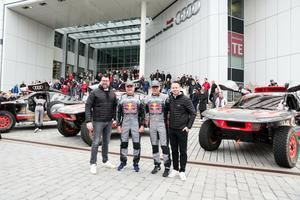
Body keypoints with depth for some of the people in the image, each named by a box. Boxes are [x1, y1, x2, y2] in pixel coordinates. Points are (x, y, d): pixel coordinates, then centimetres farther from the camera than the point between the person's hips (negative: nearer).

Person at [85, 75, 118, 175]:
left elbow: (115, 106, 12)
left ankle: (105, 161, 28)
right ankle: (93, 164, 12)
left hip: (109, 122, 4)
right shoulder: (95, 92, -6)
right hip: (98, 121, -4)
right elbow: (88, 106, -9)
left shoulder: (112, 93, 7)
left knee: (106, 142, 14)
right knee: (96, 143, 0)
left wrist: (115, 118, 3)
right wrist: (88, 121, -16)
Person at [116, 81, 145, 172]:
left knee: (137, 144, 3)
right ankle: (123, 162, 25)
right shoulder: (122, 98, 8)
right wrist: (118, 125, 1)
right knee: (123, 143, 8)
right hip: (124, 124, 1)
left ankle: (136, 163, 18)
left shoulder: (138, 98, 5)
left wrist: (142, 125, -4)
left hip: (136, 124, -1)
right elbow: (118, 112, 7)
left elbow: (142, 112, 3)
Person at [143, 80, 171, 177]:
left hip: (162, 124, -4)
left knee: (164, 145, -3)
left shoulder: (165, 97, -3)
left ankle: (167, 167, 7)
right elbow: (144, 110, 16)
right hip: (152, 125, 4)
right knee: (154, 145, 12)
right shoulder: (147, 98, 9)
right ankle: (157, 165, 26)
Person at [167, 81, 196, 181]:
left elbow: (193, 113, -8)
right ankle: (175, 169, 27)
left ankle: (182, 171, 19)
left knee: (183, 151, 6)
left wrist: (188, 126, -11)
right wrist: (167, 121, 6)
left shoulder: (185, 99, -10)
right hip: (171, 129, 4)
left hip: (182, 130, -4)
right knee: (174, 150, 14)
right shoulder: (170, 99, 3)